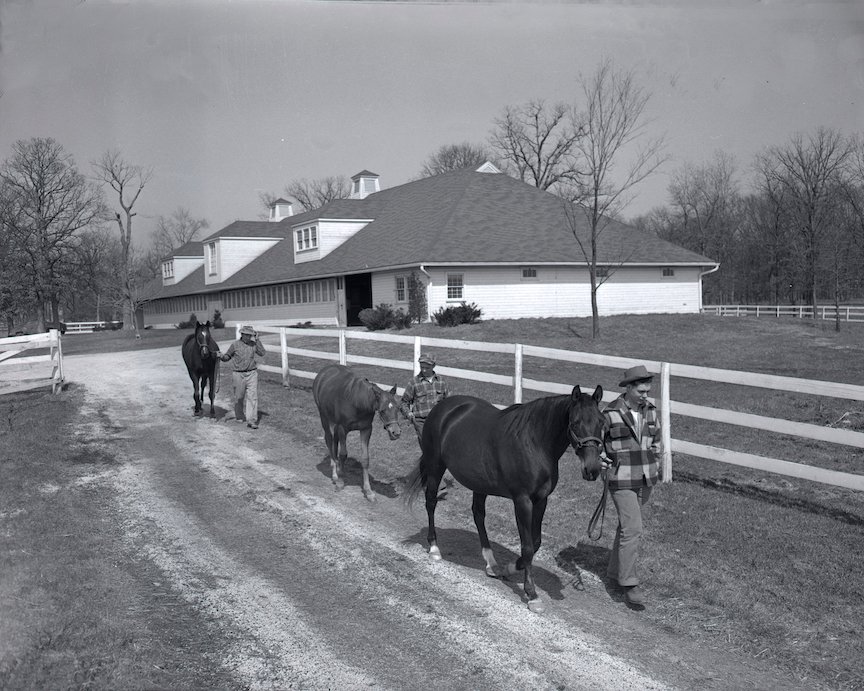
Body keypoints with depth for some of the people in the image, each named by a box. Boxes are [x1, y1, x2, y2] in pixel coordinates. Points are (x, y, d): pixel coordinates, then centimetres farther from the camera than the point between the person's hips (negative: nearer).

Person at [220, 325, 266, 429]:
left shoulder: (254, 344, 4)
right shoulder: (235, 345, -1)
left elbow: (262, 353, -9)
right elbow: (227, 357, 7)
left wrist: (257, 340, -9)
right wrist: (222, 357, -16)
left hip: (252, 374, 1)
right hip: (239, 374, -1)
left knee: (252, 397, -8)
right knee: (239, 397, 11)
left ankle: (251, 420, -9)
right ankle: (239, 416, 34)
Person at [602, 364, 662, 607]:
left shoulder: (650, 411, 5)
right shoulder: (610, 413, -12)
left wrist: (655, 466, 13)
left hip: (645, 479, 6)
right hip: (621, 480, -6)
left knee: (627, 525, 18)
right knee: (632, 529, -12)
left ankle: (615, 570, 34)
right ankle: (629, 583, -4)